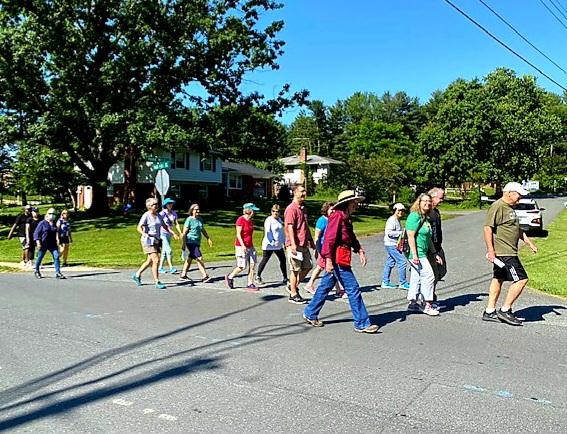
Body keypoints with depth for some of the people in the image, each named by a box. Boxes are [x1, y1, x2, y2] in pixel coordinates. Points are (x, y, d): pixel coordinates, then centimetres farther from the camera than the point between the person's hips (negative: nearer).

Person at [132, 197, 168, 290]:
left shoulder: (158, 215, 10)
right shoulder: (146, 215, -11)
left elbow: (164, 225, 22)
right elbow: (139, 227, -19)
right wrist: (144, 234, -38)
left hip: (156, 241, 8)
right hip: (148, 241, -8)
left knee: (150, 261, 16)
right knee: (156, 260, -13)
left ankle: (137, 275, 35)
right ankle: (157, 282, -7)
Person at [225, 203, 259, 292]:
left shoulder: (251, 221, 12)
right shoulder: (241, 220, -12)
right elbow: (238, 234, -16)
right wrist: (243, 245, -25)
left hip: (250, 246, 8)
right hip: (241, 246, -8)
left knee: (252, 265, 0)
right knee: (241, 266, -4)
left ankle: (250, 284, 6)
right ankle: (229, 277, 20)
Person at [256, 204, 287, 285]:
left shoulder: (279, 219, 13)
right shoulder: (269, 220, -10)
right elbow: (267, 232, -18)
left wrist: (284, 241, 19)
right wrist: (273, 242, -26)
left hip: (279, 245, 7)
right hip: (269, 245, -7)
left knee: (283, 260, 5)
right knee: (264, 261, 2)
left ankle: (284, 278, 14)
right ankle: (258, 276, 17)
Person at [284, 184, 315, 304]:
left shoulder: (302, 208, 17)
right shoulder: (291, 208, -12)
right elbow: (289, 227, -19)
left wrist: (310, 240, 25)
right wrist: (293, 244, -25)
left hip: (304, 245, 9)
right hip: (295, 245, -9)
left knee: (307, 266, 12)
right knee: (295, 269, -2)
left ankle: (293, 286, 27)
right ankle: (293, 295, 9)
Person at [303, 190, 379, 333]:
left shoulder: (347, 218, 17)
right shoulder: (337, 216, -14)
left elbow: (352, 238, 23)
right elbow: (329, 239, -20)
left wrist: (360, 251, 8)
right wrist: (328, 259, -25)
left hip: (341, 259, 10)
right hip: (337, 258, -10)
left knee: (325, 286, 17)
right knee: (353, 289, -6)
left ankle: (310, 314, 29)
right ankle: (362, 324, 1)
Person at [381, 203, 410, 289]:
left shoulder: (397, 220, 17)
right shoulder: (392, 220, -15)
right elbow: (389, 233, -23)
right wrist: (401, 233, -21)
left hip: (394, 245, 10)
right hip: (391, 244, -10)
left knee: (390, 263, 12)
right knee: (402, 261, -9)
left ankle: (385, 282, 18)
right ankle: (403, 283, -3)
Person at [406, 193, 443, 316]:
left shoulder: (426, 218, 16)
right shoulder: (414, 216, -13)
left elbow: (428, 238, 21)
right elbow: (411, 237, -19)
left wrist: (435, 253, 21)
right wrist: (415, 255, -23)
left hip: (422, 254, 9)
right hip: (416, 253, -9)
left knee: (416, 278, 13)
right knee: (428, 276, -8)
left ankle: (412, 303, 21)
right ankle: (427, 305, 0)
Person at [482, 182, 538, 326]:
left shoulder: (510, 208, 19)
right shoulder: (498, 206, -14)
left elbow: (517, 229, 29)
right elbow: (487, 228, -21)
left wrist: (530, 243, 25)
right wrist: (490, 250, -25)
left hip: (508, 252, 11)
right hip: (503, 253, -11)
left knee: (498, 279, 12)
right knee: (521, 279, -9)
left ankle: (489, 312, 19)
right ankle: (505, 310, -1)